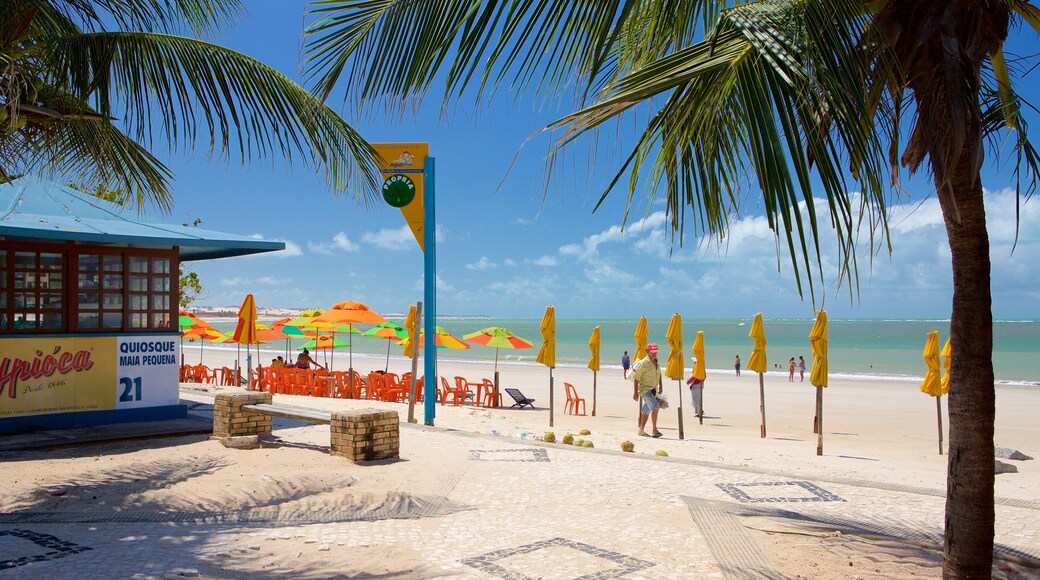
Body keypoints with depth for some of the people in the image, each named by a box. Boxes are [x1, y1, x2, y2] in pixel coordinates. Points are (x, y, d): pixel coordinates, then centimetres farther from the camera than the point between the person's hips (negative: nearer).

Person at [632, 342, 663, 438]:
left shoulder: (656, 362, 7)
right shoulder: (643, 363, -16)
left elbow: (659, 373, 24)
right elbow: (636, 378, -14)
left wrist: (660, 385, 19)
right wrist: (635, 392, -16)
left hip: (653, 390, 8)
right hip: (645, 389, -8)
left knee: (647, 410, 12)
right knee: (655, 407, -20)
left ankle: (641, 430, 21)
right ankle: (654, 429, -11)